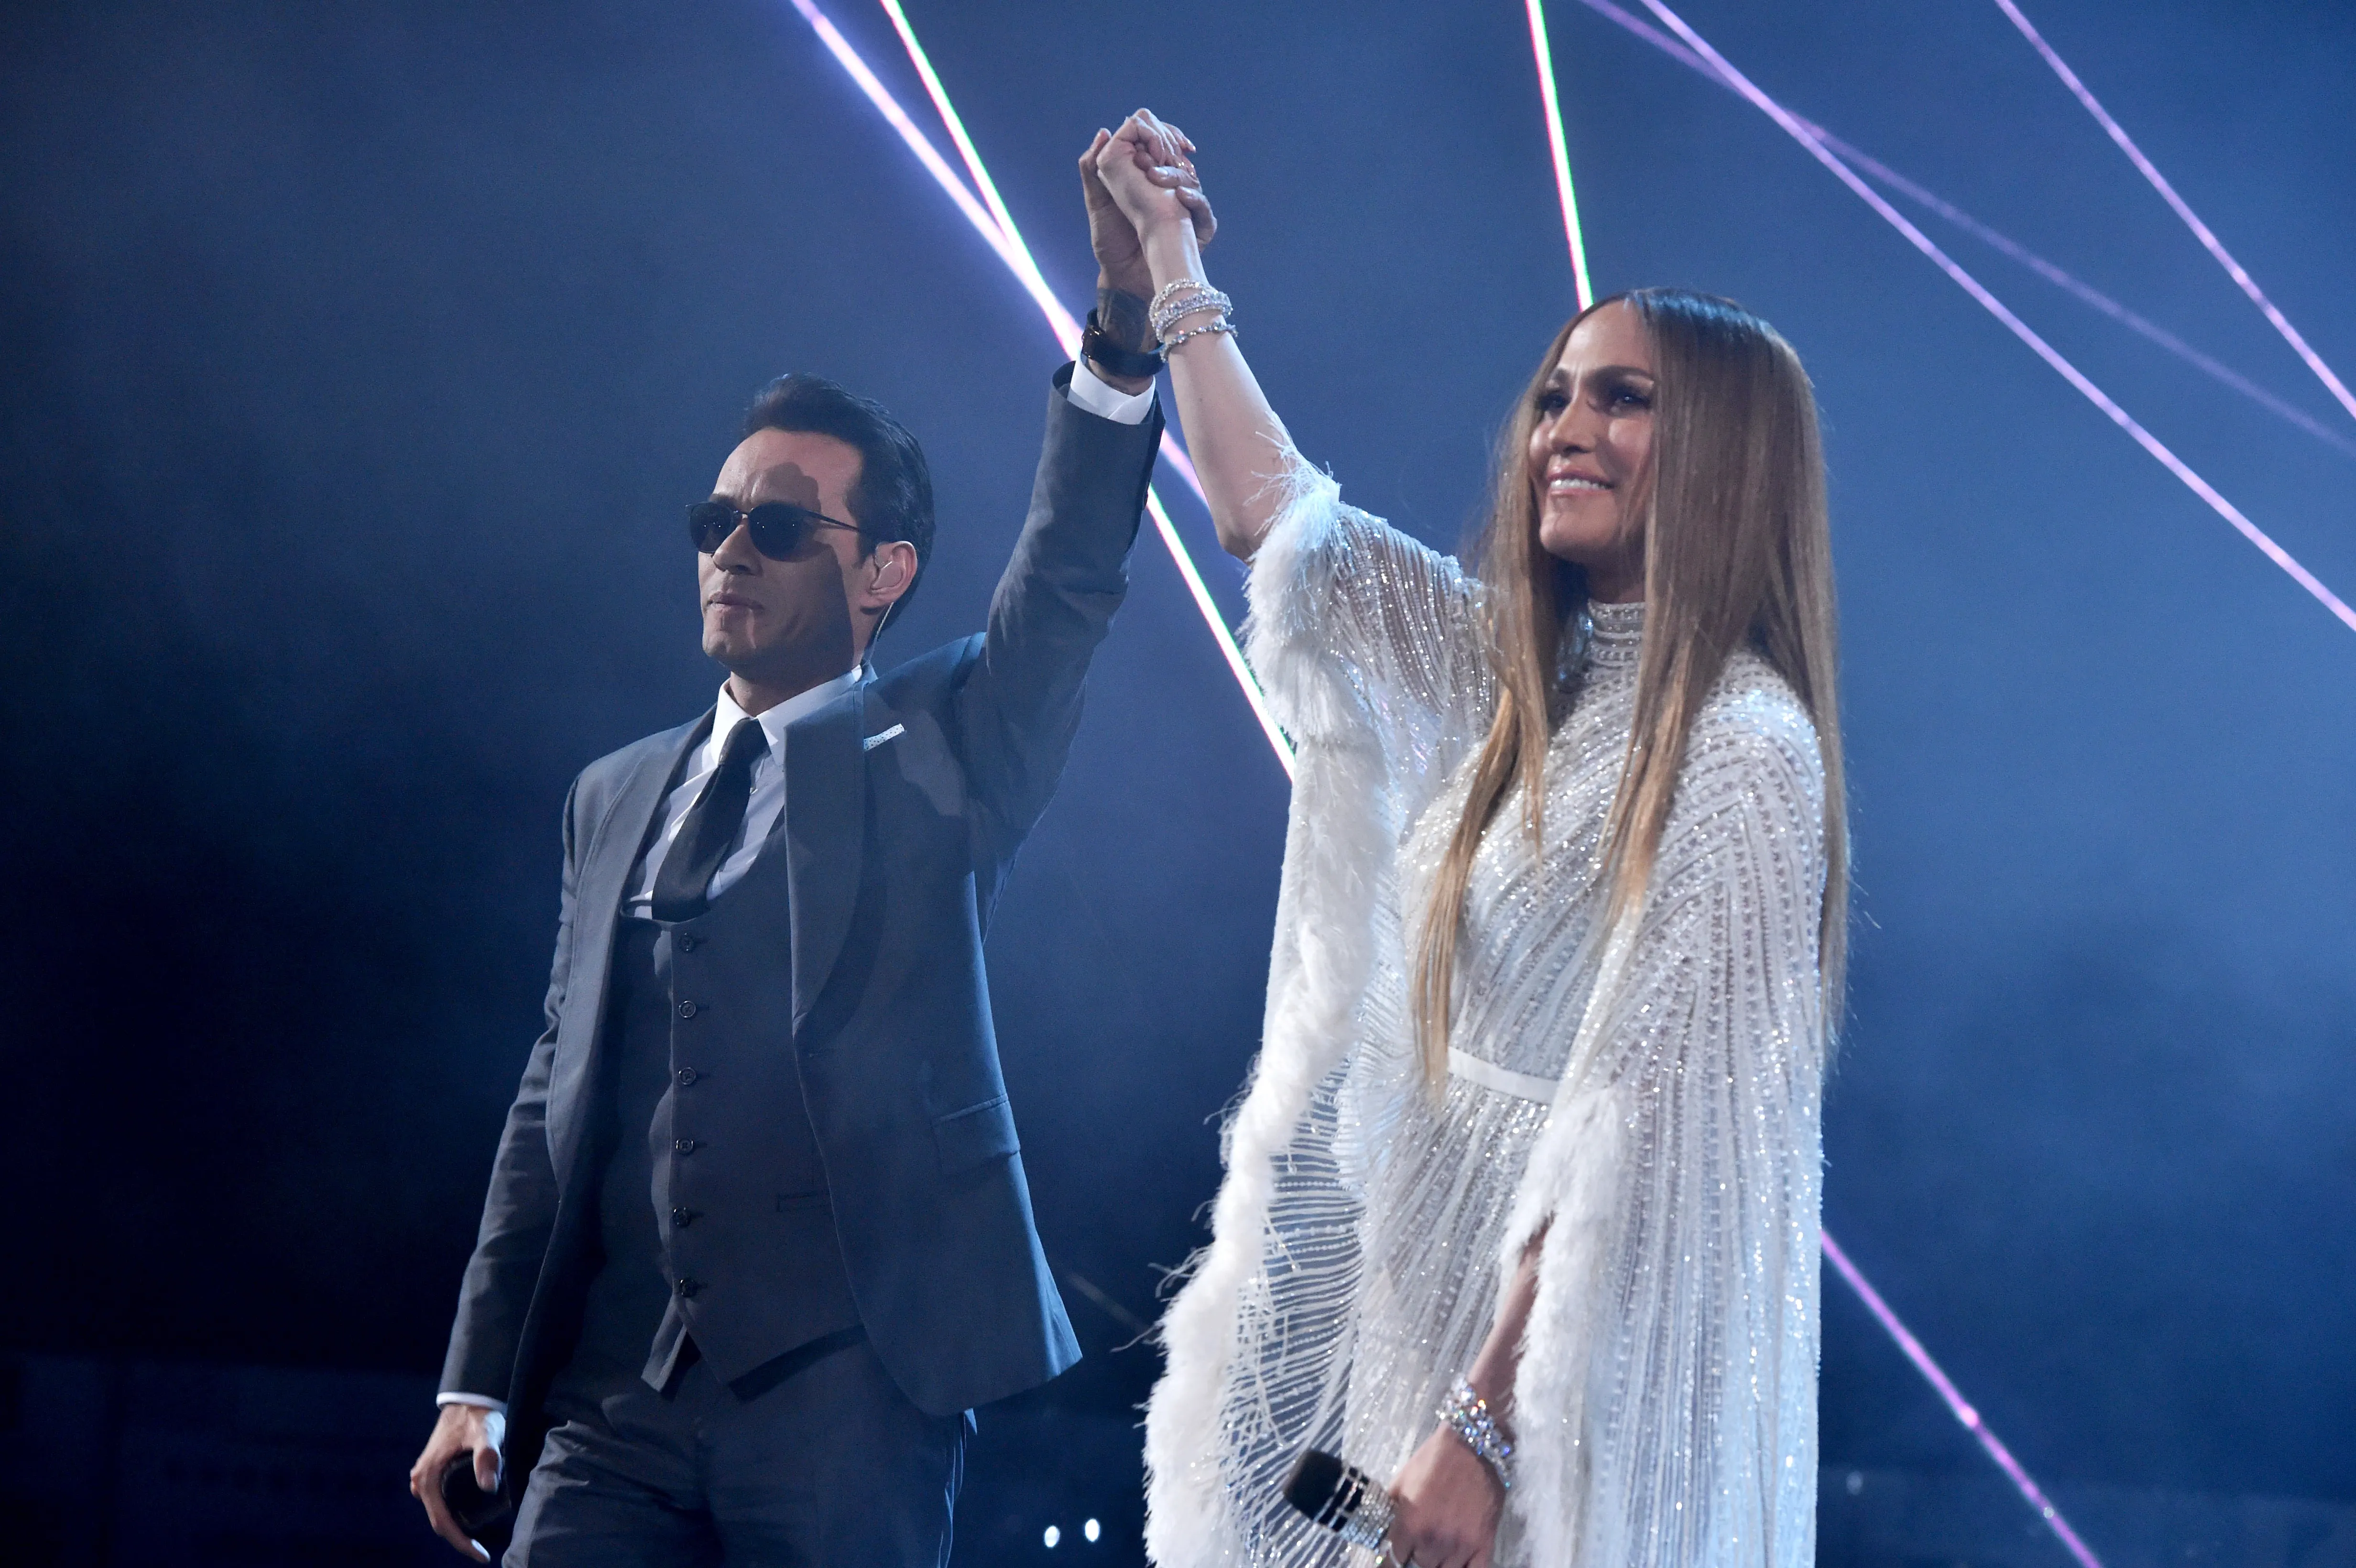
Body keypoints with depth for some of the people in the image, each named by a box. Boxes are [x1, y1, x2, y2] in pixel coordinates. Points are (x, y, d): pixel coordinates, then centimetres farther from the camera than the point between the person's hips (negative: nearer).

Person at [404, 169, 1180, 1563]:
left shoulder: (934, 753, 7)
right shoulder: (619, 797, 19)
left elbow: (1069, 588, -11)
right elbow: (558, 1097, 18)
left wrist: (1126, 333, -26)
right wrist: (481, 1380, 12)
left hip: (848, 1390, -4)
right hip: (616, 1401, 4)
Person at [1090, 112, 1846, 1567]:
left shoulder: (1742, 751, -13)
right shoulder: (1524, 679, 9)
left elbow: (1632, 1121, -18)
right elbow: (1270, 510, 21)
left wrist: (1485, 1421, -20)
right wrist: (1170, 256, 20)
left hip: (1582, 1353, -7)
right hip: (1427, 1290, 8)